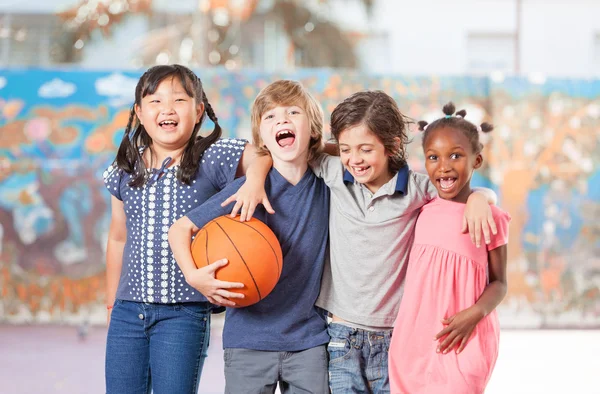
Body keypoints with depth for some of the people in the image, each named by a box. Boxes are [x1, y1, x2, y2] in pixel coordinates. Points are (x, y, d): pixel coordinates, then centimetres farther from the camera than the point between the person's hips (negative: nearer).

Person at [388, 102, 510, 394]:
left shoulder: (490, 217, -5)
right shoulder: (422, 211, 7)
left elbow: (499, 282, 0)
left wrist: (475, 313, -18)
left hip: (461, 342, -4)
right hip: (413, 339, 4)